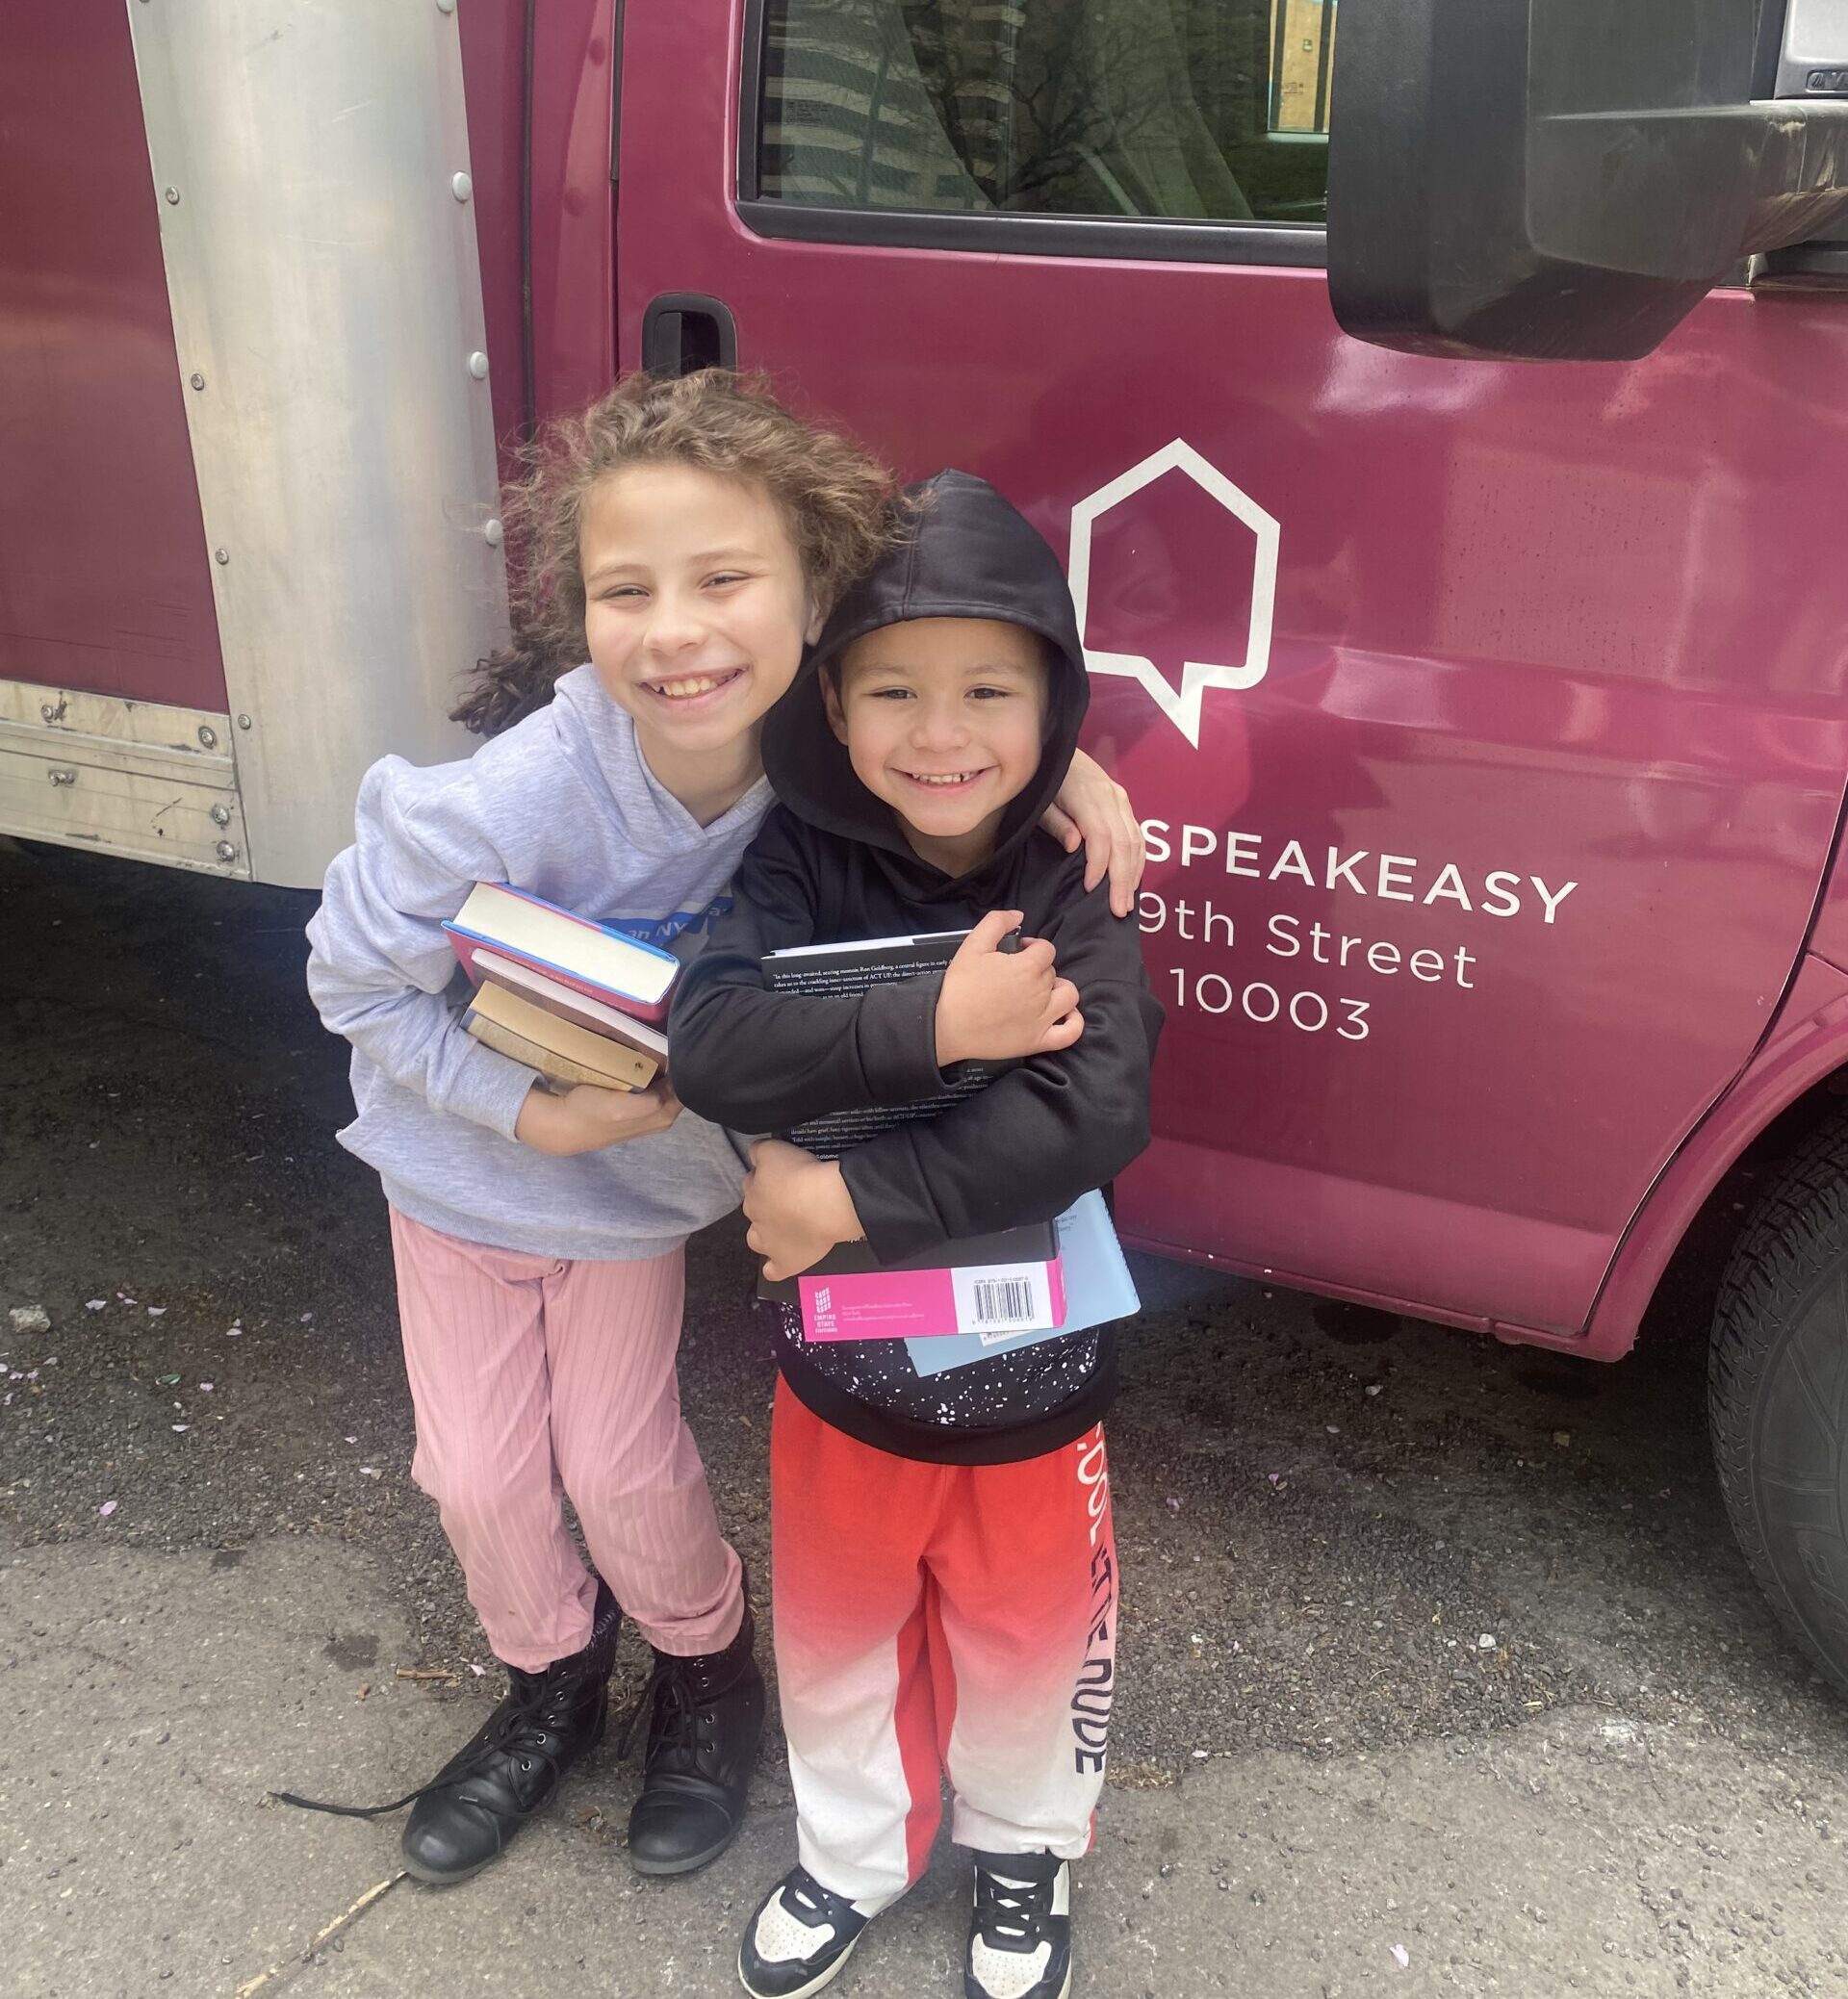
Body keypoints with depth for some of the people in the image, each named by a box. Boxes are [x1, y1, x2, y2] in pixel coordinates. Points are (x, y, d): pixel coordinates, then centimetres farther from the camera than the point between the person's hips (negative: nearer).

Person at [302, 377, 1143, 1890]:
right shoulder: (525, 791, -36)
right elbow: (353, 978, -20)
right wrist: (527, 1108, -26)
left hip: (637, 1172, 1)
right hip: (463, 1159, 0)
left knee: (623, 1467, 13)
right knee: (476, 1475, 15)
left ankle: (704, 1669, 45)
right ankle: (554, 1683, 46)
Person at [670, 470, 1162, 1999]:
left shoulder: (1074, 896, -16)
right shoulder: (801, 869, -13)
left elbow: (1095, 1116, -30)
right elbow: (710, 1044, -29)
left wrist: (851, 1197, -30)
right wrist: (933, 1024, -37)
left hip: (1032, 1383, -1)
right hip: (840, 1372, 2)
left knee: (1025, 1640, 21)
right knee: (837, 1632, 23)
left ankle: (1026, 1849, 53)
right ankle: (855, 1850, 53)